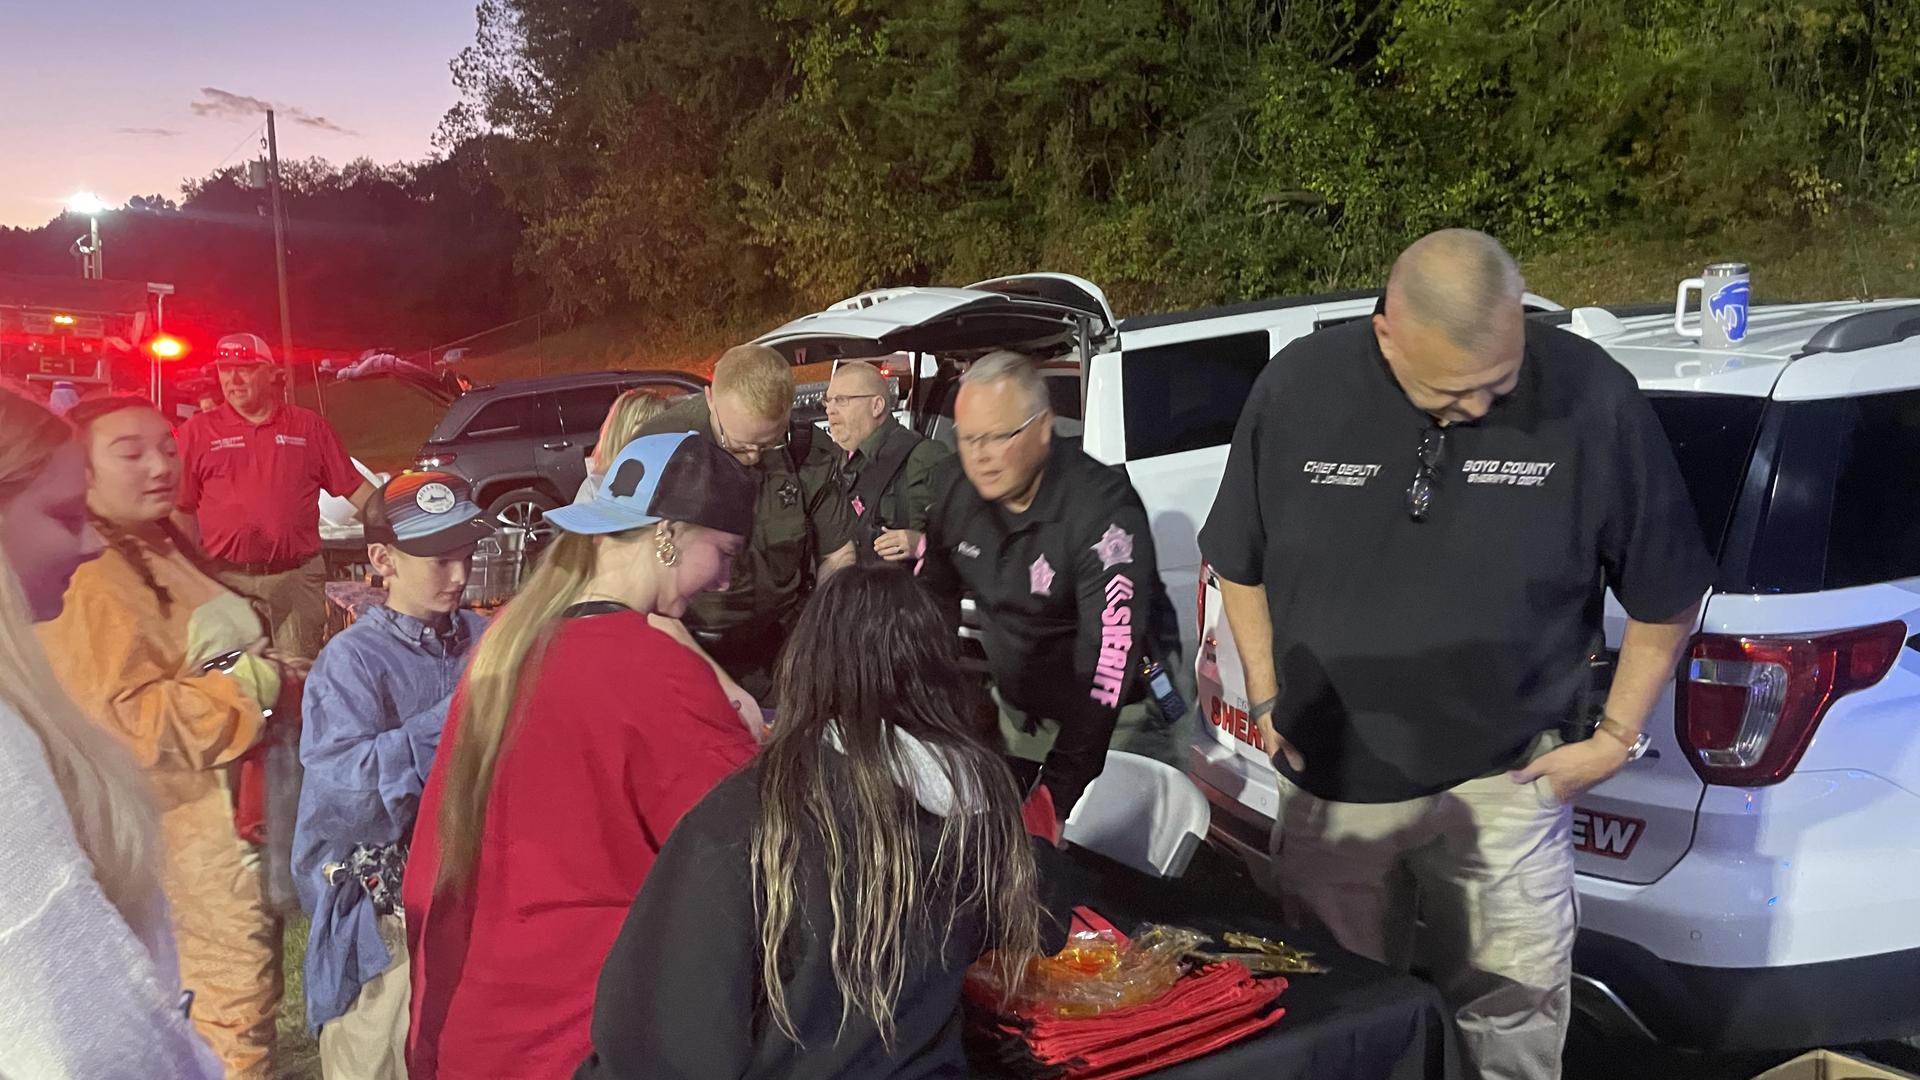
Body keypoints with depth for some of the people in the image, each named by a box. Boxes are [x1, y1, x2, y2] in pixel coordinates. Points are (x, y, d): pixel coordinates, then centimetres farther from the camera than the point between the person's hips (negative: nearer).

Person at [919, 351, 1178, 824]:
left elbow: (1106, 663, -35)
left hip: (1108, 717, -5)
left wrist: (1056, 795, -39)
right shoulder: (958, 501, -8)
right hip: (1014, 706, 6)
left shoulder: (1103, 510, -30)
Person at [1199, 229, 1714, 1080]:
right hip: (1330, 781, 2)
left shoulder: (1590, 397, -15)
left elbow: (1664, 592, -1)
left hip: (1502, 785, -1)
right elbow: (1239, 563, 5)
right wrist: (1267, 701, 3)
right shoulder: (1296, 389, -11)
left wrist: (1616, 738, -1)